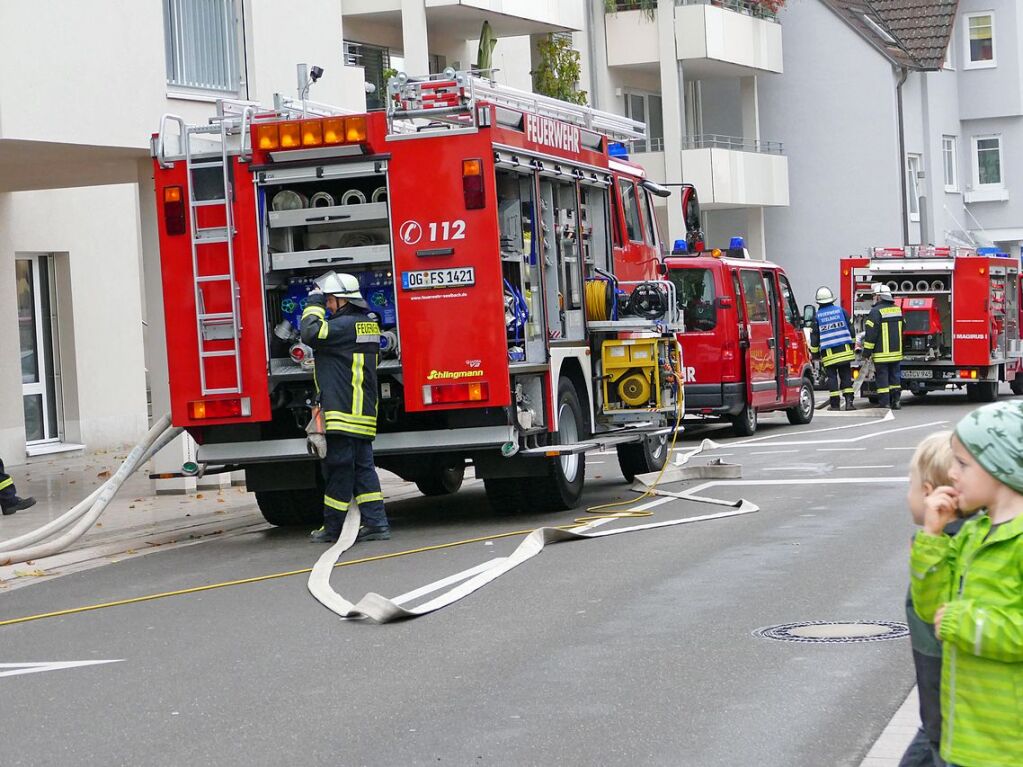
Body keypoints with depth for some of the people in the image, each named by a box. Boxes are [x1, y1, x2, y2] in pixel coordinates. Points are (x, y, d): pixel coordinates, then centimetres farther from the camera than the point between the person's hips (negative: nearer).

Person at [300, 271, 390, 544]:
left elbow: (311, 334, -23)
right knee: (362, 466, 8)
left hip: (344, 412, -10)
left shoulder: (346, 325, -14)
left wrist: (315, 303, -9)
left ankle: (333, 527, 3)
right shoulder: (367, 323, 17)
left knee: (339, 467, -3)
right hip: (362, 409, 10)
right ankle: (376, 523, 3)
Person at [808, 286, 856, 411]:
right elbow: (850, 329, 8)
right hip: (845, 350, 2)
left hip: (828, 353, -2)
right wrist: (853, 346, 18)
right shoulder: (841, 311, 5)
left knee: (832, 377, 3)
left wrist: (814, 352, 12)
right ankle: (849, 401, -2)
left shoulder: (817, 316, -1)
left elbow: (815, 336, 2)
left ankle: (835, 404, 2)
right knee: (846, 376, 6)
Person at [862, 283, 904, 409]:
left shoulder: (876, 311, -14)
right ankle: (896, 401, 13)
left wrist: (867, 352, -9)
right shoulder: (897, 309, 10)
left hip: (881, 353, -7)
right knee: (895, 377, 13)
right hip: (896, 352, 7)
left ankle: (884, 403, -3)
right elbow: (901, 330, 20)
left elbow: (871, 334, -15)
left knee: (882, 377, -2)